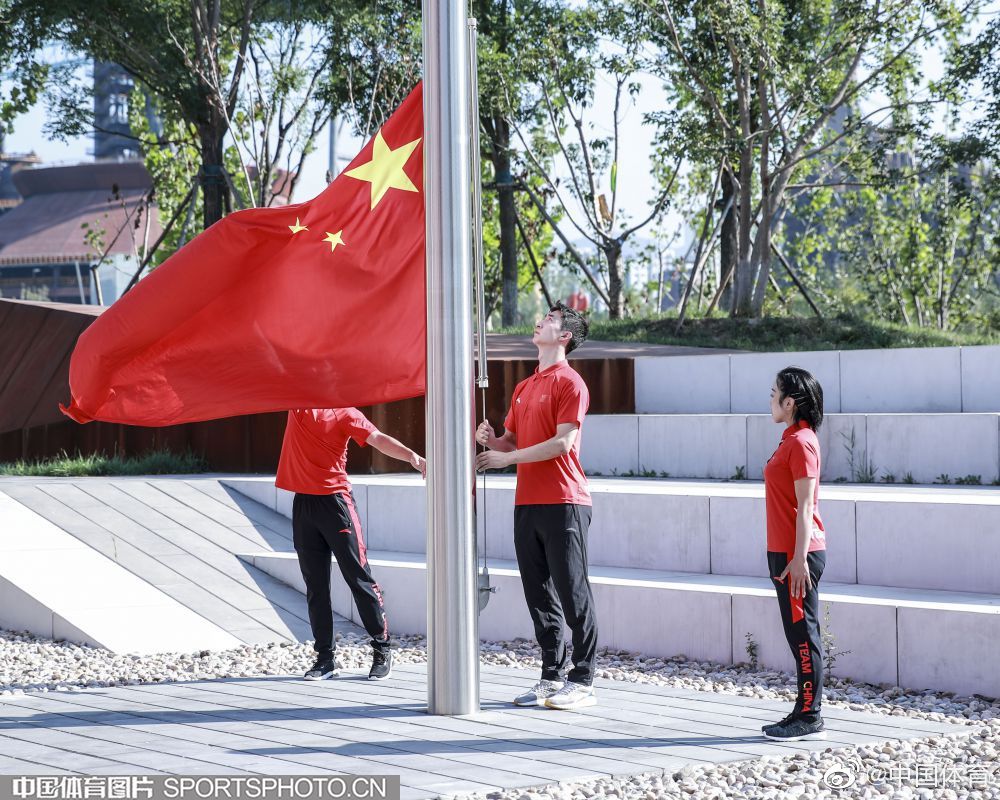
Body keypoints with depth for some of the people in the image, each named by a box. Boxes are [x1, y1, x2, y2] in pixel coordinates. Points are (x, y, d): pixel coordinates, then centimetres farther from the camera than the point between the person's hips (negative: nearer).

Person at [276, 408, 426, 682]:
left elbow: (378, 439, -13)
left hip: (334, 501, -4)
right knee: (315, 585, 7)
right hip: (303, 503, 4)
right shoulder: (298, 402, 10)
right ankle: (324, 657, 12)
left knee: (358, 578, -1)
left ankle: (382, 651, 6)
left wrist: (411, 456, -28)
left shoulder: (344, 412, -2)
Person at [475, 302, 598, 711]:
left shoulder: (569, 383, -6)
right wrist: (490, 440, -1)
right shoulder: (524, 388, 19)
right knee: (539, 596, 10)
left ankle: (583, 681, 1)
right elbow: (511, 440, 22)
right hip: (527, 503, 8)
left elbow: (563, 442, -15)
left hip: (563, 502, -8)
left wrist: (508, 458, -14)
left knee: (573, 593, -4)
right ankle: (551, 678, 16)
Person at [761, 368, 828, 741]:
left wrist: (799, 559, -21)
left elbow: (805, 505, -18)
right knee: (800, 635, 12)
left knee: (803, 635, -5)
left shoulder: (801, 443, -14)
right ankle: (805, 714, 17)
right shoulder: (792, 440, 15)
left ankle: (809, 720, -1)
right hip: (786, 553, 10)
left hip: (798, 555, -10)